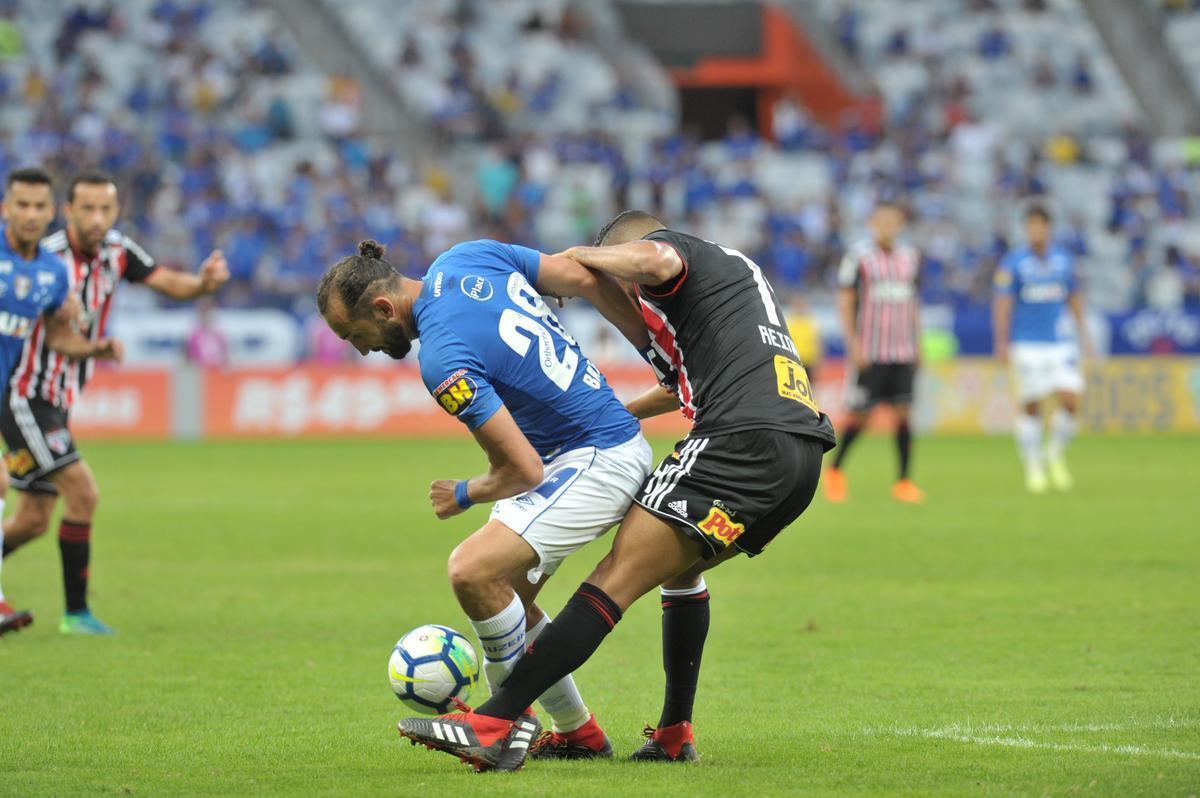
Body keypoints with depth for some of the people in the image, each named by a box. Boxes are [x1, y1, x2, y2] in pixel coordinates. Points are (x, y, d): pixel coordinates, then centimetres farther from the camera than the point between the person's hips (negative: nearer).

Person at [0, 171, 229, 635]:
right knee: (82, 492, -15)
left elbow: (169, 283, 2)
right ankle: (75, 611, -5)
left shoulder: (116, 252, 2)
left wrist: (204, 283, -19)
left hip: (59, 403, 8)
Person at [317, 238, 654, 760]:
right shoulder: (465, 258, 0)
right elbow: (587, 279, 4)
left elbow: (523, 471, -22)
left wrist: (464, 496, 0)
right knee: (507, 596, 15)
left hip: (598, 461, -10)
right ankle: (577, 734, 26)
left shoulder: (443, 362, -24)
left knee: (473, 570, -22)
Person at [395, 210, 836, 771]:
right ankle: (674, 735, 27)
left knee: (618, 577, -15)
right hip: (804, 455, 9)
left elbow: (653, 261, -20)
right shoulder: (733, 266, 35)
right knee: (679, 568, 30)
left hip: (741, 440, -9)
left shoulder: (666, 244, 8)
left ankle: (494, 726, -24)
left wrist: (576, 256, -3)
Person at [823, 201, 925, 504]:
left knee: (903, 412, -2)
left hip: (903, 352, 4)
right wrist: (853, 345, -10)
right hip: (870, 352, -4)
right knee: (860, 414, -2)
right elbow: (845, 302, -4)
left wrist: (917, 344, 14)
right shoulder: (858, 257, -4)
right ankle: (835, 470, 18)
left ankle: (903, 482, 0)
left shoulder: (910, 257, 11)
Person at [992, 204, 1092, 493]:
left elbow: (1074, 296, 18)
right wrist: (1001, 343, -11)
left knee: (1071, 399, -9)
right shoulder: (1013, 262, -4)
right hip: (1027, 346, -3)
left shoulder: (1064, 259, 8)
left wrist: (1082, 332, 17)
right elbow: (1002, 303, -6)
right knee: (1030, 406, -2)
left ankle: (1056, 455, 12)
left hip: (1060, 343, 3)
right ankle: (1033, 467, 10)